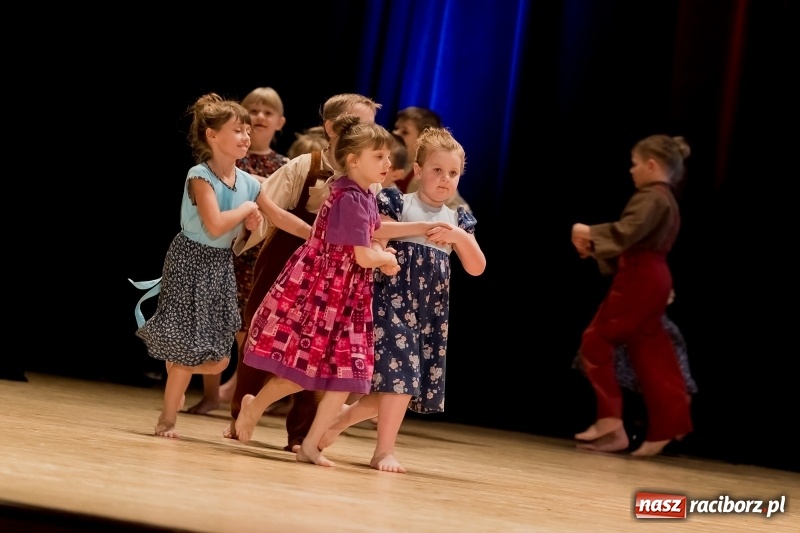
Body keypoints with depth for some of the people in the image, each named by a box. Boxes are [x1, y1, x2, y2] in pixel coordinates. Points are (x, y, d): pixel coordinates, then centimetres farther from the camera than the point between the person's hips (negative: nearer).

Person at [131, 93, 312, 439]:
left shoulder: (248, 183, 3)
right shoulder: (200, 177, -17)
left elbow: (281, 218, 9)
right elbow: (215, 226, -28)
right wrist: (247, 209, -15)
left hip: (221, 266, 6)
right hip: (192, 261, -6)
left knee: (218, 360, 6)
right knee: (188, 348, -5)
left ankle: (175, 379, 37)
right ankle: (168, 418, 10)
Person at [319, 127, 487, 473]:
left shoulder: (458, 220, 12)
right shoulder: (398, 204, 0)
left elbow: (477, 268, 5)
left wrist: (460, 237, -10)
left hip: (432, 312, 5)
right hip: (394, 302, -5)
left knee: (421, 380, 5)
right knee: (401, 373, -15)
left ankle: (344, 416, 23)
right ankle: (385, 450, -5)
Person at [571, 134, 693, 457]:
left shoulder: (651, 197, -13)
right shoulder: (664, 199, 19)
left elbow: (627, 232, -26)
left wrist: (589, 232, -13)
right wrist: (595, 247, 12)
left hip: (639, 280, -10)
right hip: (651, 280, 10)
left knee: (596, 342, -4)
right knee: (649, 355, 8)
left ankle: (610, 419, -3)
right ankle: (664, 429, 6)